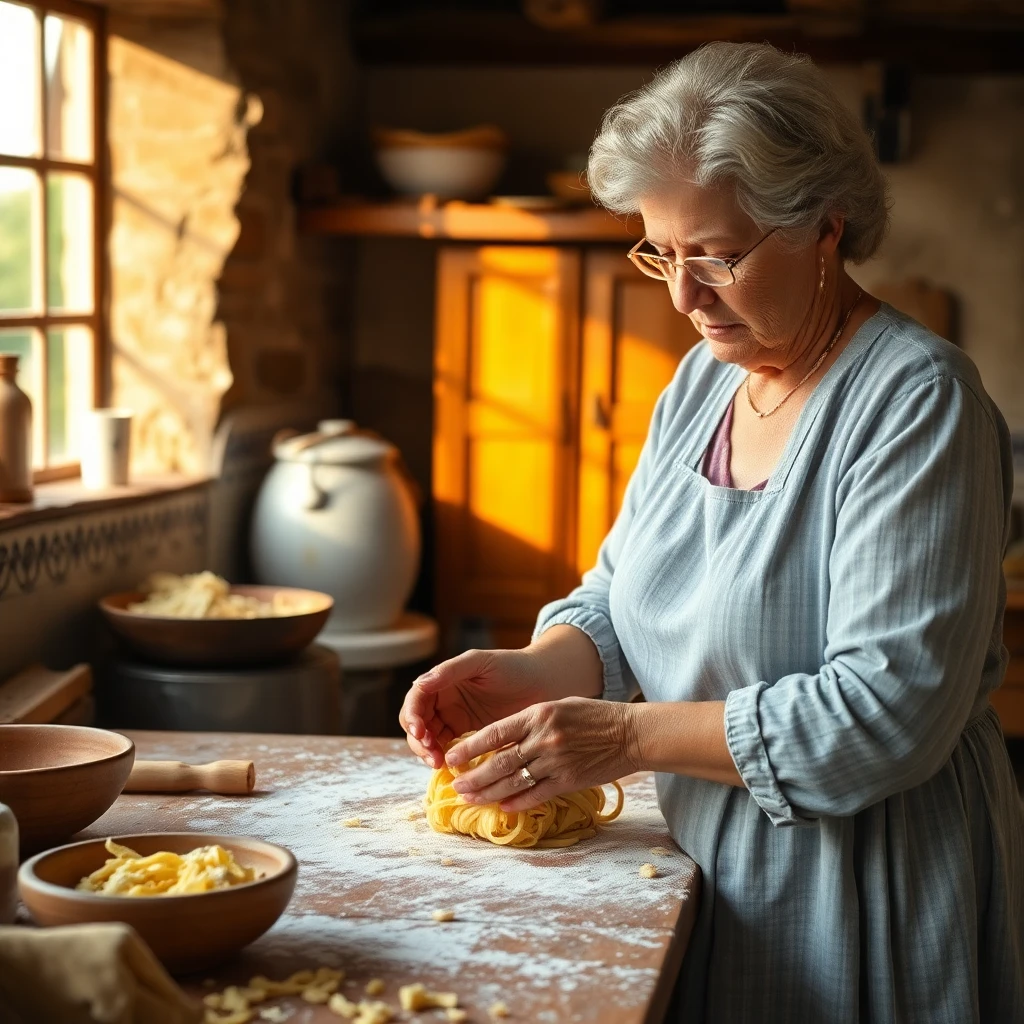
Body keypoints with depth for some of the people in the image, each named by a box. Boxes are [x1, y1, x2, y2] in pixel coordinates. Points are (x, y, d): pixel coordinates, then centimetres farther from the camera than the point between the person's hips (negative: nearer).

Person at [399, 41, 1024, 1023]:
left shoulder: (917, 399, -18)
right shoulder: (705, 378, 6)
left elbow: (892, 706, -25)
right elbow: (618, 602, 10)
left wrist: (629, 736, -26)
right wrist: (528, 675, -12)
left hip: (859, 895, -6)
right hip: (705, 863, 7)